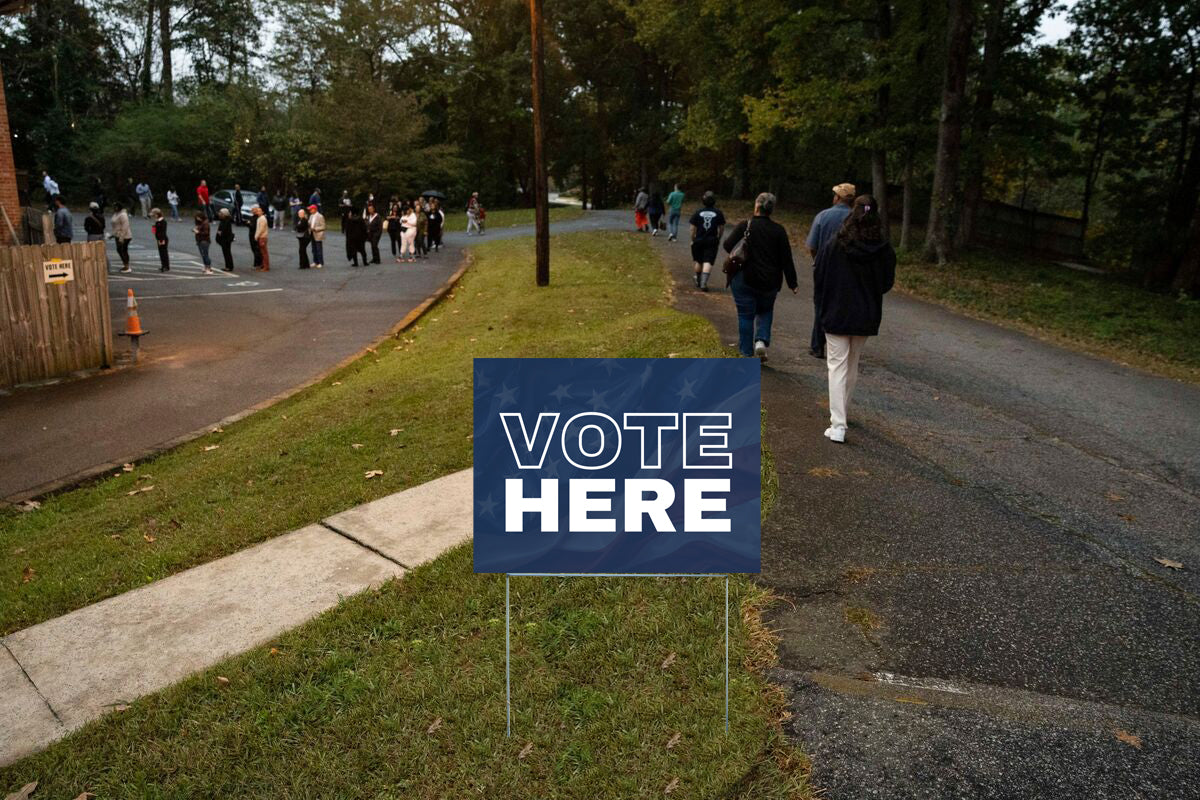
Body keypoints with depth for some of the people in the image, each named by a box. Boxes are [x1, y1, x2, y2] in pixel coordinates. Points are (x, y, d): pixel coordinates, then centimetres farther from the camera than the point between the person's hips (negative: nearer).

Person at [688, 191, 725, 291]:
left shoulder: (698, 212, -3)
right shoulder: (718, 213, -2)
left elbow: (693, 228, -3)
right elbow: (721, 228, 5)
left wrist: (693, 239, 9)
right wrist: (718, 238, 20)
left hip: (699, 240, 1)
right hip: (712, 241, -1)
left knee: (698, 260, 18)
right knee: (708, 262, -4)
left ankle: (698, 280, 34)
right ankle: (703, 283, -17)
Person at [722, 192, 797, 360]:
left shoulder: (745, 225, -7)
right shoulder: (779, 230, -1)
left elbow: (728, 245, -16)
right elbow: (787, 259, -1)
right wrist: (792, 283, 5)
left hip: (745, 279, -2)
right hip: (770, 283, 2)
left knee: (746, 315, 7)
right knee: (765, 311, 22)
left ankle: (746, 352, 10)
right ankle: (762, 341, 1)